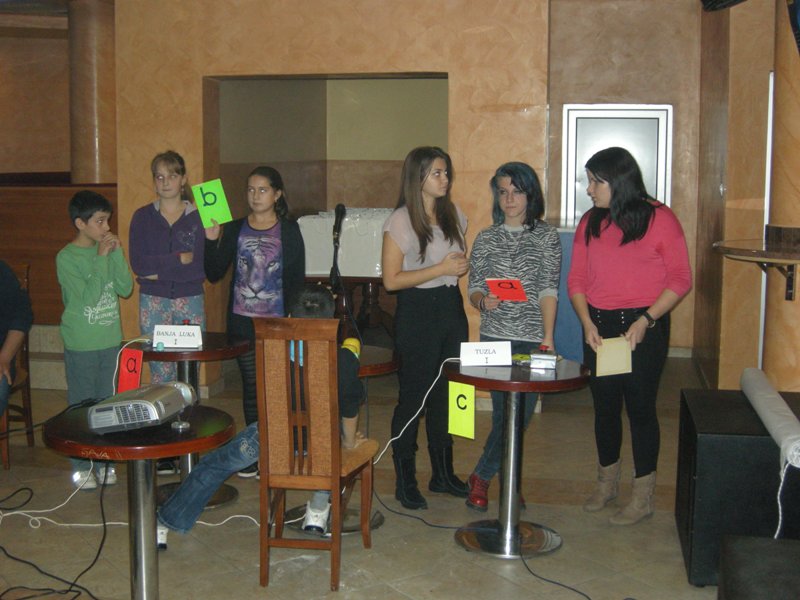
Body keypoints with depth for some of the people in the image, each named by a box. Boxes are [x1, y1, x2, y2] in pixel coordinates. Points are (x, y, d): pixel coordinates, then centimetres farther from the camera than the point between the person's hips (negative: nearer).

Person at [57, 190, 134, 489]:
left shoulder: (108, 250, 4)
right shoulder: (66, 257, -11)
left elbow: (126, 289, -2)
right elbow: (89, 296, -19)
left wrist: (117, 254, -10)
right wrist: (101, 258, -18)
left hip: (110, 341, 5)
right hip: (81, 345, -5)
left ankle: (105, 461, 22)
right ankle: (81, 467, 14)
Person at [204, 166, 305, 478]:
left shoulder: (289, 230, 1)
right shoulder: (235, 229, 6)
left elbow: (297, 277, 0)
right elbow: (214, 274, 2)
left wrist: (291, 315, -10)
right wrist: (211, 240, -11)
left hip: (277, 322, -2)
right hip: (242, 320, 2)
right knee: (251, 384, 8)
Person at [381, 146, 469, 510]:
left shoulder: (453, 215, 10)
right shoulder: (400, 221, -10)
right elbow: (391, 280, -14)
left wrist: (461, 265, 5)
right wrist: (440, 268, -16)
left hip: (451, 307, 6)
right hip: (417, 312, -6)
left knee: (446, 394, 12)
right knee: (413, 396, 1)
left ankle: (443, 473, 26)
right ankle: (405, 481, 13)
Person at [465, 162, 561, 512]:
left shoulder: (546, 236, 4)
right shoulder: (486, 239, 8)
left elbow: (549, 290, -3)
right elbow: (474, 287, 8)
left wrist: (548, 338, -10)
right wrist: (483, 301, -15)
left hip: (532, 339, 0)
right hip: (495, 338, 0)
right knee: (505, 412, -5)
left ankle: (482, 475, 18)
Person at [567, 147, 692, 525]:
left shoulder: (659, 219, -8)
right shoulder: (590, 223, 7)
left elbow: (680, 280, -8)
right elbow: (577, 278, 8)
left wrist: (645, 320, -17)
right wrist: (587, 323, -7)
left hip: (644, 327, -5)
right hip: (599, 327, 5)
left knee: (640, 407, 2)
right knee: (604, 405, 13)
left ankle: (643, 497, 16)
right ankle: (606, 483, 32)